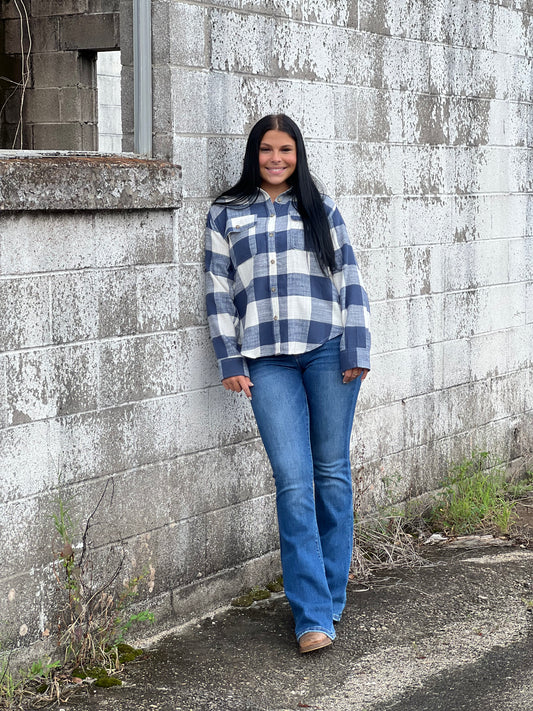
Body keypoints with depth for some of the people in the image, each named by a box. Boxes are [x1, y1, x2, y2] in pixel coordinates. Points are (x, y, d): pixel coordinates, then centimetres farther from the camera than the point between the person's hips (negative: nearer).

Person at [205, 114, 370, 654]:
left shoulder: (322, 210, 14)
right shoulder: (226, 214, 12)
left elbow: (349, 281, 10)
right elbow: (218, 291, 9)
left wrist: (356, 351, 0)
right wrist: (230, 362, 1)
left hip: (327, 351, 1)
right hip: (267, 361, -1)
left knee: (332, 472, 5)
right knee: (294, 482, -9)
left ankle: (330, 594, 20)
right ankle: (312, 615, -8)